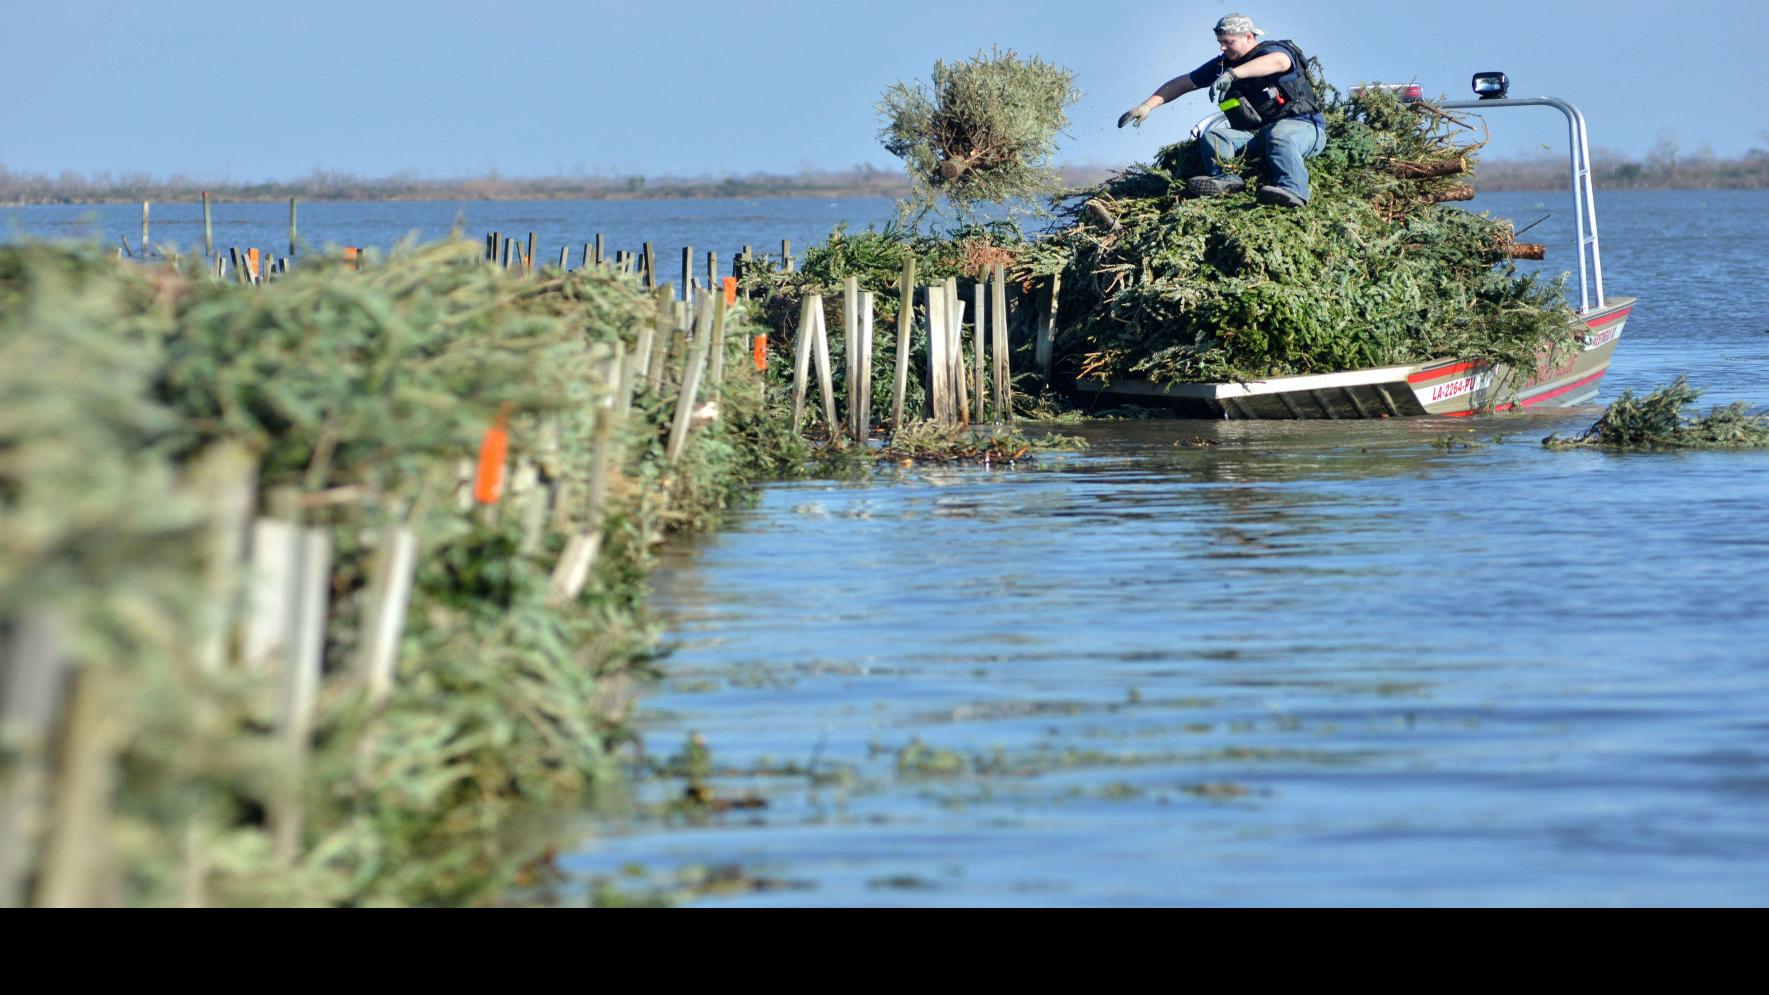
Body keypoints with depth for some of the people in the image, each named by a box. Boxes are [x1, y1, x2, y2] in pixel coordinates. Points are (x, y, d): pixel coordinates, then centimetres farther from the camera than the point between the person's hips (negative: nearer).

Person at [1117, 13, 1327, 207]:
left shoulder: (1272, 50, -7)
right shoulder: (1222, 64, 13)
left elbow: (1280, 61, -33)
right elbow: (1182, 83, 15)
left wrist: (1232, 74, -44)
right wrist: (1147, 106, 2)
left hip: (1302, 126, -6)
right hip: (1255, 134, 6)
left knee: (1279, 136, -39)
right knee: (1213, 136, -14)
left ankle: (1292, 190, -61)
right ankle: (1224, 179, -41)